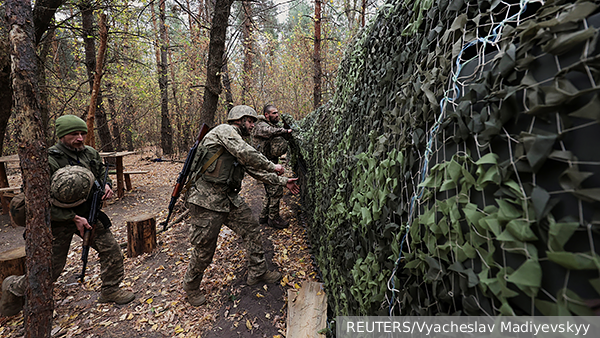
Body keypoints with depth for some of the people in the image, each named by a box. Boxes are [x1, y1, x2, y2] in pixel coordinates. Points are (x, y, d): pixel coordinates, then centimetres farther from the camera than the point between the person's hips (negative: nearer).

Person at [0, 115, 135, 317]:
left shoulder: (91, 154, -2)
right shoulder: (48, 161, -20)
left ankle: (110, 290, 17)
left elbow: (102, 176, 15)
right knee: (51, 269, 7)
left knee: (112, 250, -1)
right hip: (59, 220, -5)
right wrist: (73, 218, -21)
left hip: (87, 214, 5)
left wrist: (106, 186, -9)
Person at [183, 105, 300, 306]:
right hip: (207, 200, -9)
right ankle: (191, 287, 29)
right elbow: (247, 154, -24)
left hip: (229, 198, 9)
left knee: (252, 229, 9)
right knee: (204, 249, 4)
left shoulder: (239, 146, 17)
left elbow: (256, 171, 19)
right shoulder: (224, 130, -10)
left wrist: (283, 181, 17)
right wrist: (272, 166, -11)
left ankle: (258, 273, 25)